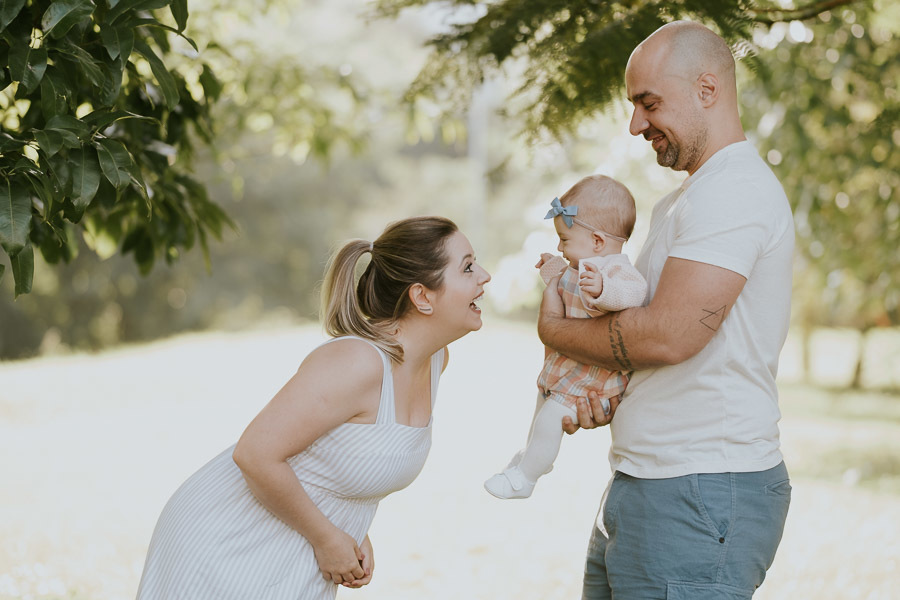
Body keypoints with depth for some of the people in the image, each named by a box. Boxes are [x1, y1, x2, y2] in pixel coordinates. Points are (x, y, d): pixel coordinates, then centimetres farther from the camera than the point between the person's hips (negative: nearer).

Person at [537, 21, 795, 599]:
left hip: (701, 498, -10)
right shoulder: (681, 202, 19)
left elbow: (668, 335, -22)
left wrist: (554, 329, -5)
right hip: (641, 487, 10)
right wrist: (605, 399, 3)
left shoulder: (733, 191, -14)